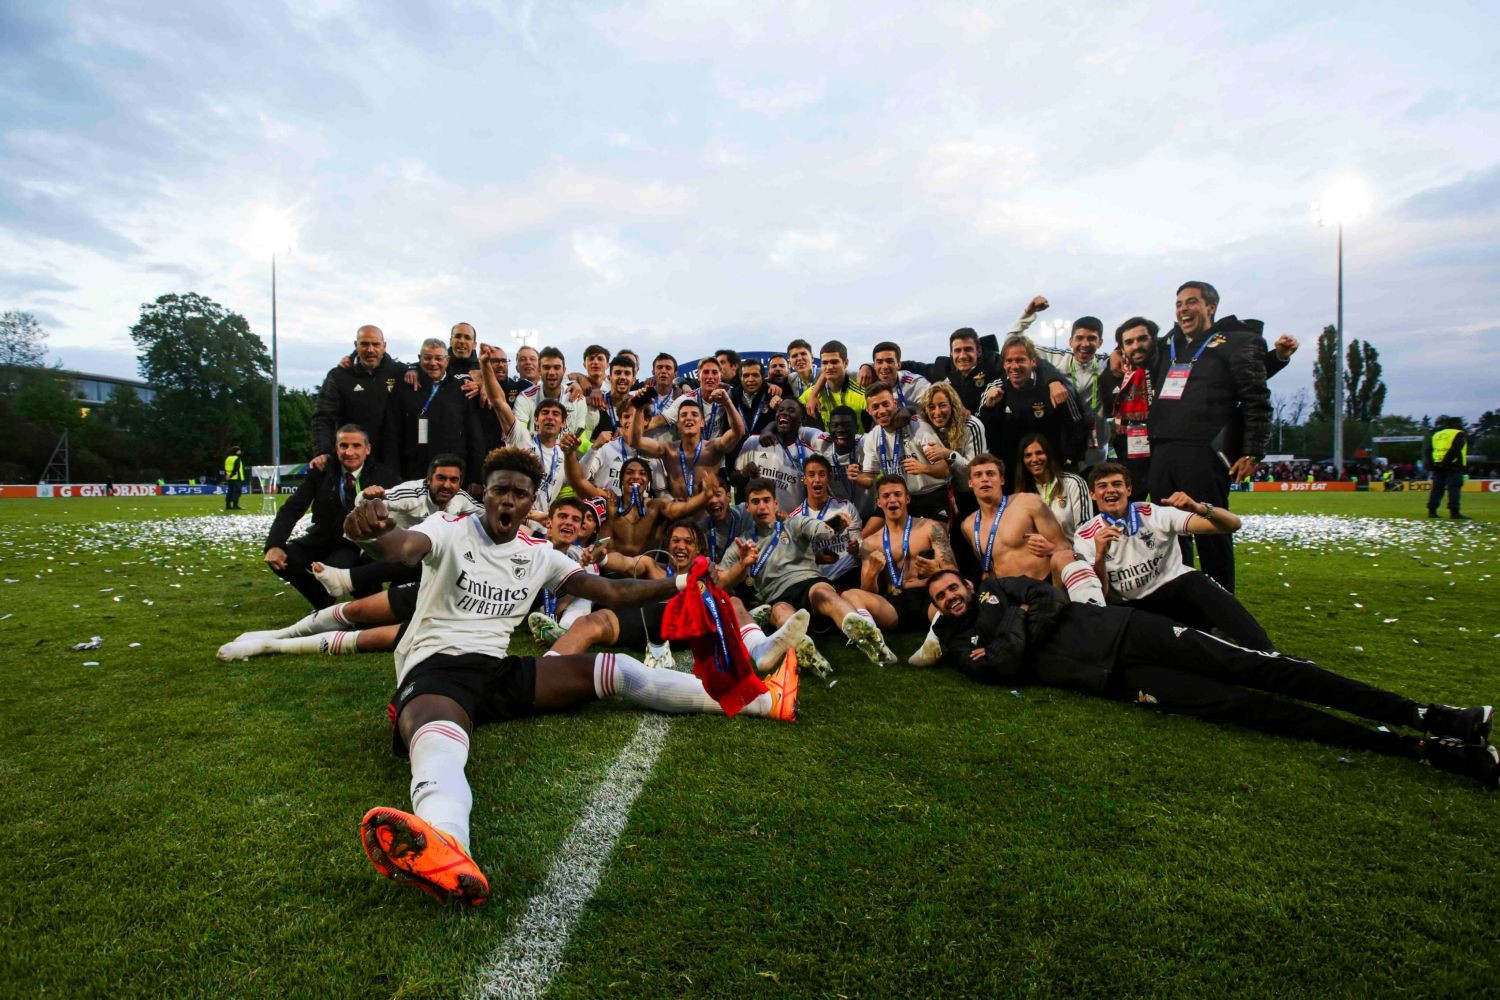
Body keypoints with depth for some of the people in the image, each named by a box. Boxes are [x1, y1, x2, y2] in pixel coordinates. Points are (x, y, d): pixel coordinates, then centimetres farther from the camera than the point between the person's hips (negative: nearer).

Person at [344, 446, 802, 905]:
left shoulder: (537, 554, 11)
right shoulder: (450, 530, -3)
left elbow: (610, 592, 12)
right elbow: (404, 547, -26)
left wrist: (681, 584, 6)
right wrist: (372, 533, -50)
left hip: (499, 669, 4)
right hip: (435, 667, -4)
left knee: (616, 669, -6)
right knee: (438, 746, -40)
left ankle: (762, 701, -4)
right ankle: (443, 847, -74)